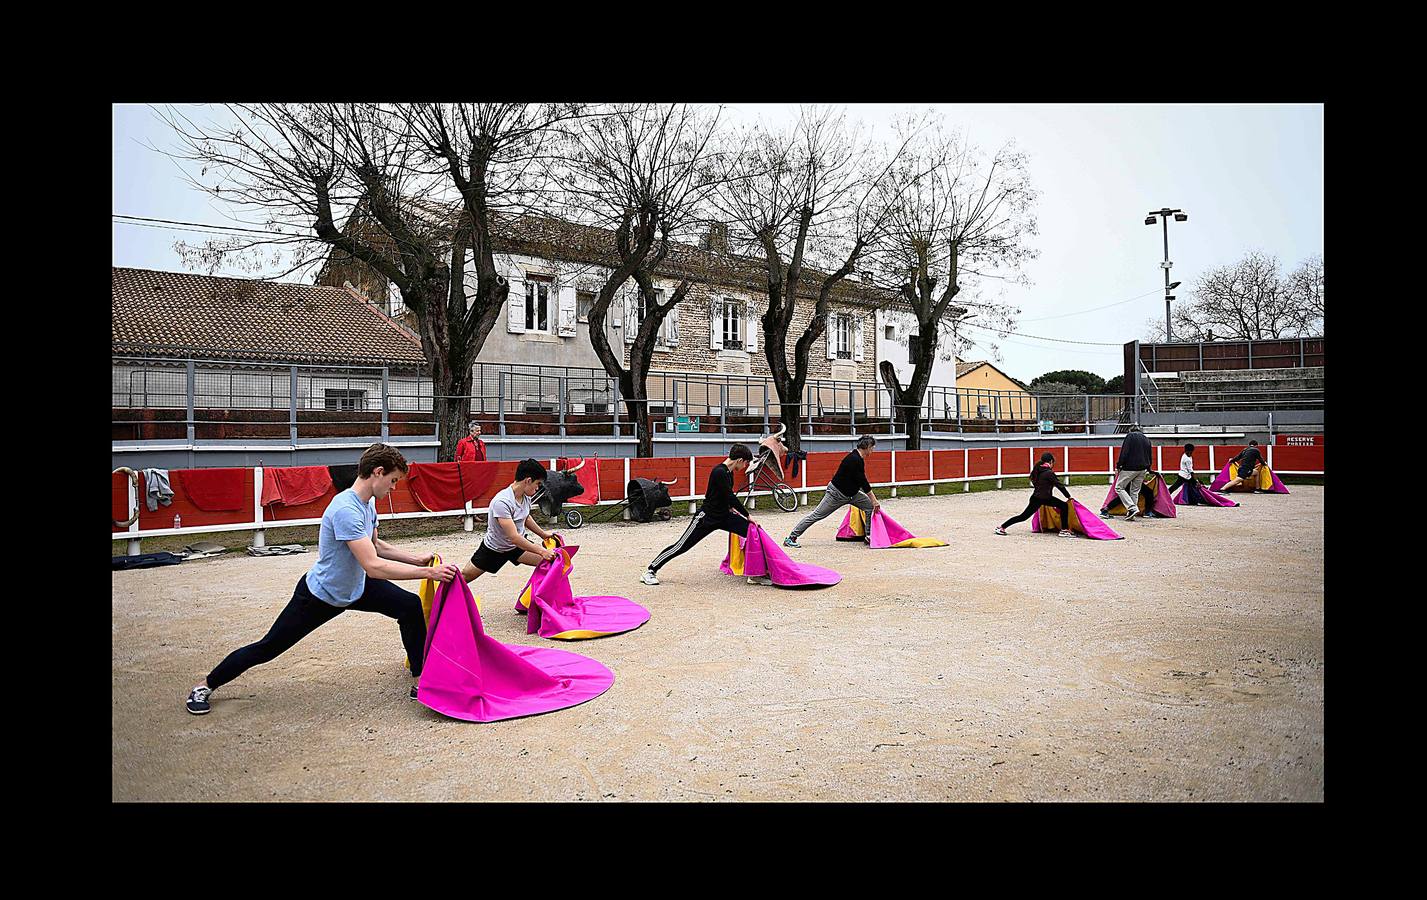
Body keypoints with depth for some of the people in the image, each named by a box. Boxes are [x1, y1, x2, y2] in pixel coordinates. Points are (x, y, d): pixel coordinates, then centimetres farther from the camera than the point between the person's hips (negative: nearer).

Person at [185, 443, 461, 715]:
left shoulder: (368, 503, -5)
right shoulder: (346, 510, -34)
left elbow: (375, 545, 13)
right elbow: (374, 567, -38)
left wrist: (415, 558, 2)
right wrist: (427, 572, -36)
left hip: (356, 587, 8)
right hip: (320, 595, -8)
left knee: (411, 606, -7)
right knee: (269, 648, 5)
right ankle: (205, 686, 30)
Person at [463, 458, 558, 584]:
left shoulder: (526, 496, -10)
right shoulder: (502, 502, -35)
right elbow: (513, 537, -39)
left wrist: (544, 534, 12)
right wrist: (541, 551, -39)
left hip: (518, 545, 6)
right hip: (494, 549, -6)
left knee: (549, 561, -12)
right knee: (463, 577, 6)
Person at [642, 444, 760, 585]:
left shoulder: (729, 472, 7)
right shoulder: (719, 472, -22)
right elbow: (731, 496, -21)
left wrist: (730, 508, 27)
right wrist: (747, 516, -14)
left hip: (724, 516, 9)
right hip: (707, 517, -9)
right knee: (681, 546, -5)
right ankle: (650, 571, 8)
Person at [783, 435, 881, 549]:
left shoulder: (859, 459, 5)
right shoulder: (854, 460, -25)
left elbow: (862, 482, 13)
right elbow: (863, 482, -22)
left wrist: (873, 500, 13)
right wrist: (874, 499, -17)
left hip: (851, 494, 10)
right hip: (836, 493, -10)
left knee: (870, 506, 3)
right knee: (817, 515, -7)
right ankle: (790, 538, -2)